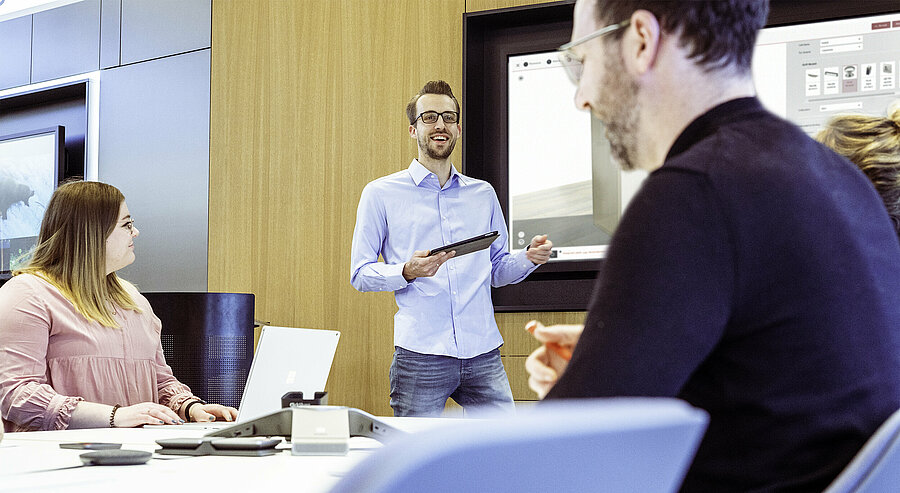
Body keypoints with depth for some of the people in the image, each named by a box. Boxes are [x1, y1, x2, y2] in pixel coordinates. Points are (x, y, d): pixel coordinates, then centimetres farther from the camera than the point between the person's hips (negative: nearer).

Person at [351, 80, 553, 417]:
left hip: (483, 354, 4)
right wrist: (408, 272, -17)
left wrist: (529, 258, 0)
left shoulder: (483, 194, 18)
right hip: (420, 355, -3)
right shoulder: (381, 194, 5)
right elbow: (360, 274, 2)